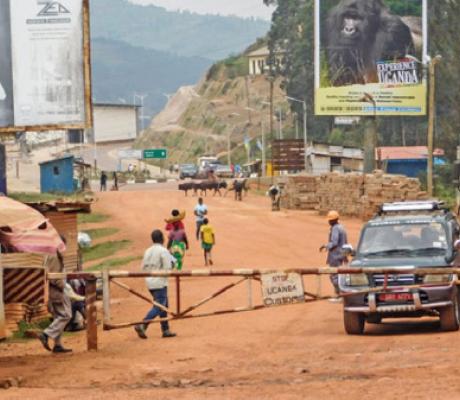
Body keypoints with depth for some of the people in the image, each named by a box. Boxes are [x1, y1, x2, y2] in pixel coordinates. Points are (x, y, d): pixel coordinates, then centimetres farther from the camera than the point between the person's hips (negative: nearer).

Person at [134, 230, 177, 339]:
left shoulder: (148, 251, 8)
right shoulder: (163, 251, -13)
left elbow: (143, 267, 11)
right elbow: (167, 268, -16)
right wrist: (172, 262, 3)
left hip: (150, 282, 8)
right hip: (160, 283, -8)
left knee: (164, 305, 17)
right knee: (158, 308, -7)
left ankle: (165, 330, 18)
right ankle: (142, 326, -19)